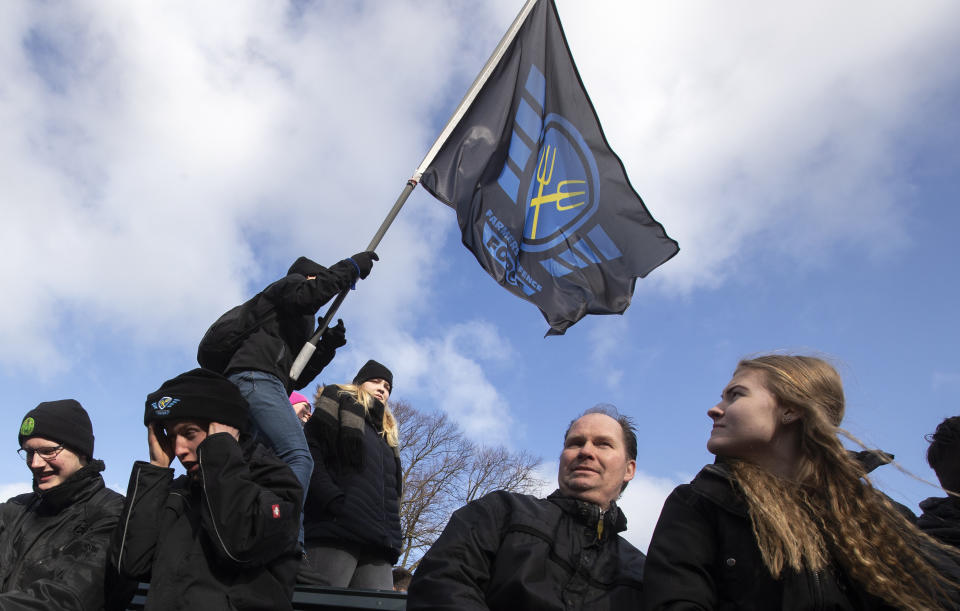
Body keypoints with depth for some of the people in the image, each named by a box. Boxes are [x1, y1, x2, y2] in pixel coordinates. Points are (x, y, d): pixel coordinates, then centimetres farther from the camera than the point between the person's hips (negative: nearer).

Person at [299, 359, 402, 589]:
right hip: (336, 528, -6)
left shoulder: (387, 435, 35)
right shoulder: (340, 401, 17)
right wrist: (333, 500, -17)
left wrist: (392, 533, 13)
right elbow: (311, 450, -1)